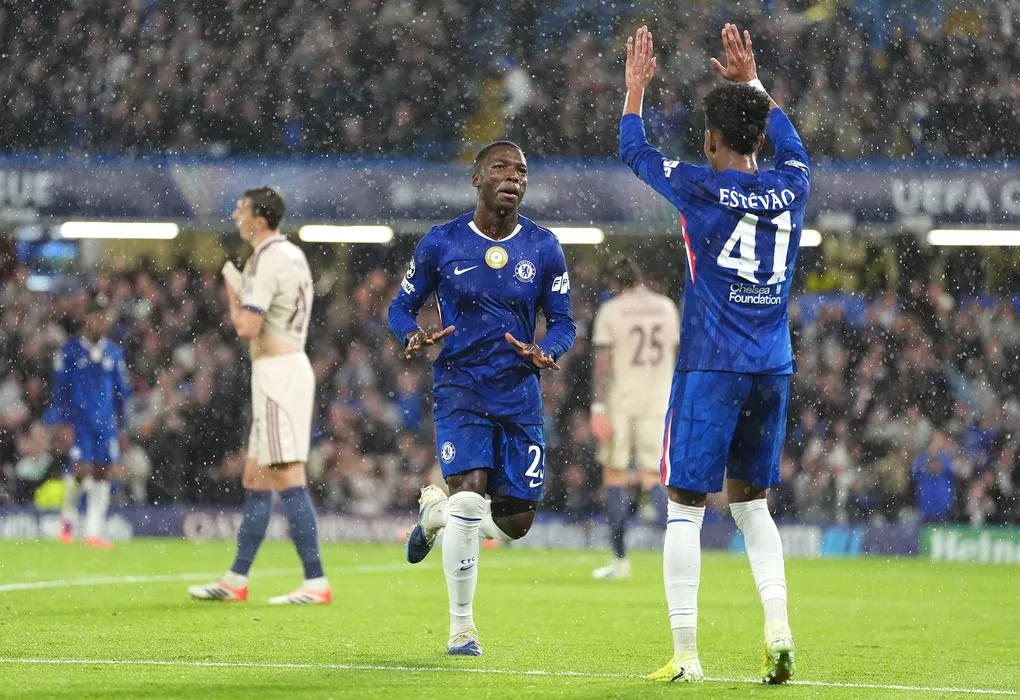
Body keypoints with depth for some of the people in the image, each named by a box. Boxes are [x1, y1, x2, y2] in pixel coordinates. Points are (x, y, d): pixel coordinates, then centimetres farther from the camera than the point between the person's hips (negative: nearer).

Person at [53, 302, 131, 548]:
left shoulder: (113, 352, 9)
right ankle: (68, 513, 16)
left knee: (102, 473, 1)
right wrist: (64, 420, -6)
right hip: (79, 420, -4)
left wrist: (119, 422, 10)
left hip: (106, 421, 4)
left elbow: (121, 388, 14)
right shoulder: (70, 350, -2)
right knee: (81, 470, -13)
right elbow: (60, 387, -1)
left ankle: (94, 532, 4)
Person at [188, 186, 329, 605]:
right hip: (291, 364, 11)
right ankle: (236, 581, 19)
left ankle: (316, 582, -15)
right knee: (255, 480, 14)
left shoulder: (267, 261, -16)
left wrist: (232, 293, -4)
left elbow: (247, 328, -21)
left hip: (277, 373, -11)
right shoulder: (291, 254, 15)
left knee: (289, 481, -12)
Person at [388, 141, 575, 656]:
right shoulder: (440, 244, -2)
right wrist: (414, 337, -17)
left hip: (519, 395, 3)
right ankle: (460, 629, -5)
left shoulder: (543, 248, 2)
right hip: (460, 387, -3)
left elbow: (562, 321, 7)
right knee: (470, 494, -21)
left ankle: (435, 510, 35)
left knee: (515, 521, 2)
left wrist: (546, 353, -17)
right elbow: (402, 306, 6)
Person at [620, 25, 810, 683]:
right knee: (751, 500, 16)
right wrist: (752, 84, 38)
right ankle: (778, 626, -2)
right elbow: (792, 146, 29)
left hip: (711, 369, -5)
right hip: (773, 369, 5)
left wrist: (636, 86, 25)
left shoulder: (701, 188, -7)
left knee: (686, 507, 0)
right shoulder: (791, 188, 4)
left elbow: (635, 150, 10)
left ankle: (686, 654, -4)